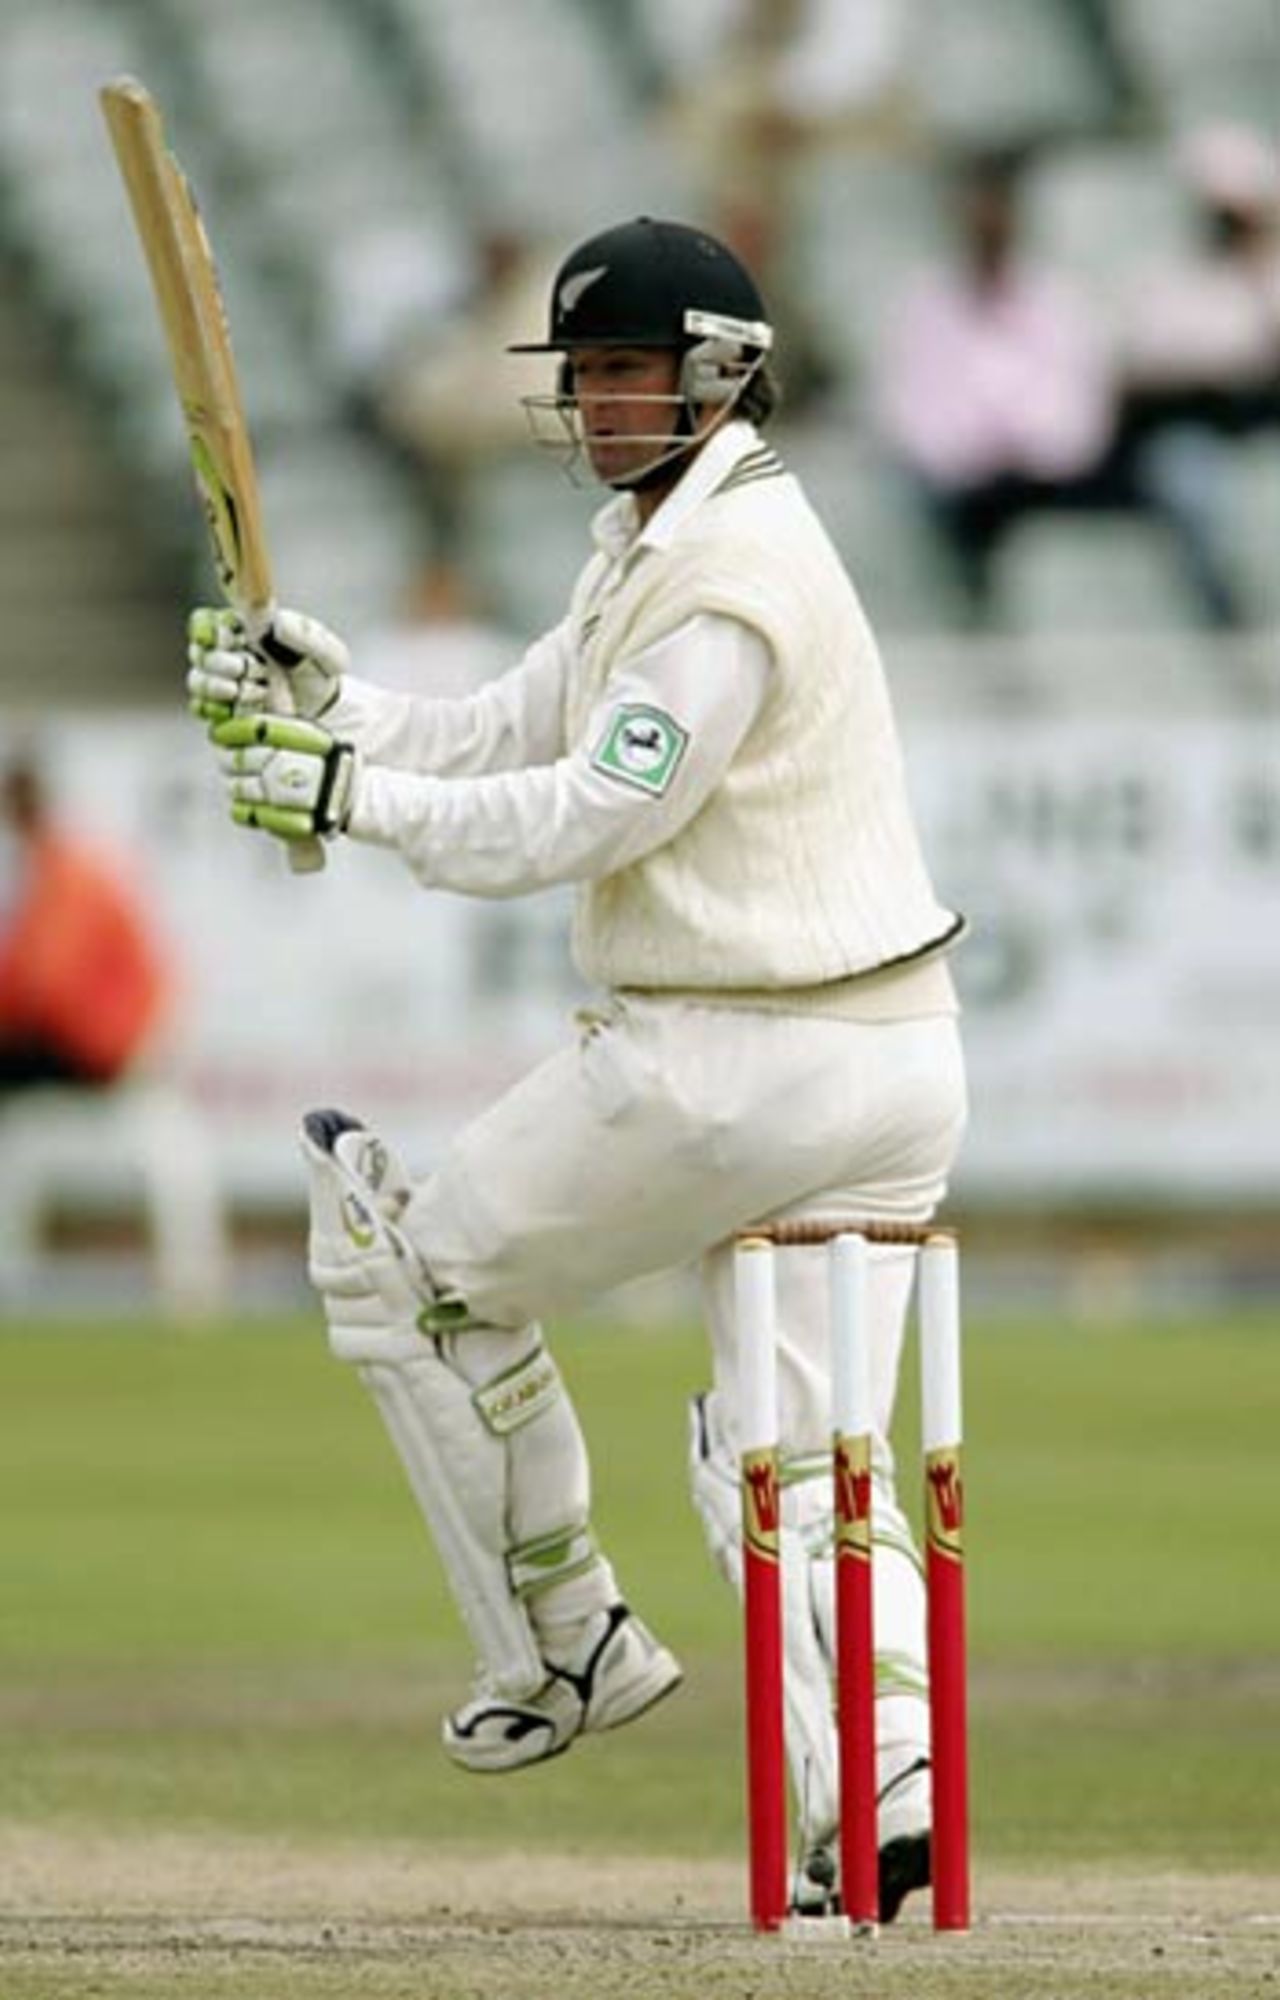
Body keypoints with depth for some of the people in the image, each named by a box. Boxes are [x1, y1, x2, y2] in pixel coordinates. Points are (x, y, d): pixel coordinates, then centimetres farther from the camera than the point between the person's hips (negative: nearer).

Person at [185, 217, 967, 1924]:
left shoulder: (734, 578, -16)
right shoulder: (649, 551, 17)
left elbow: (578, 822, -19)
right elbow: (501, 745, 16)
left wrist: (352, 797, -11)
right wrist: (333, 703, 1)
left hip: (734, 1065, -10)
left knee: (410, 1258, 8)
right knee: (797, 1455, 11)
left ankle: (565, 1643, 11)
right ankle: (879, 1773, -7)